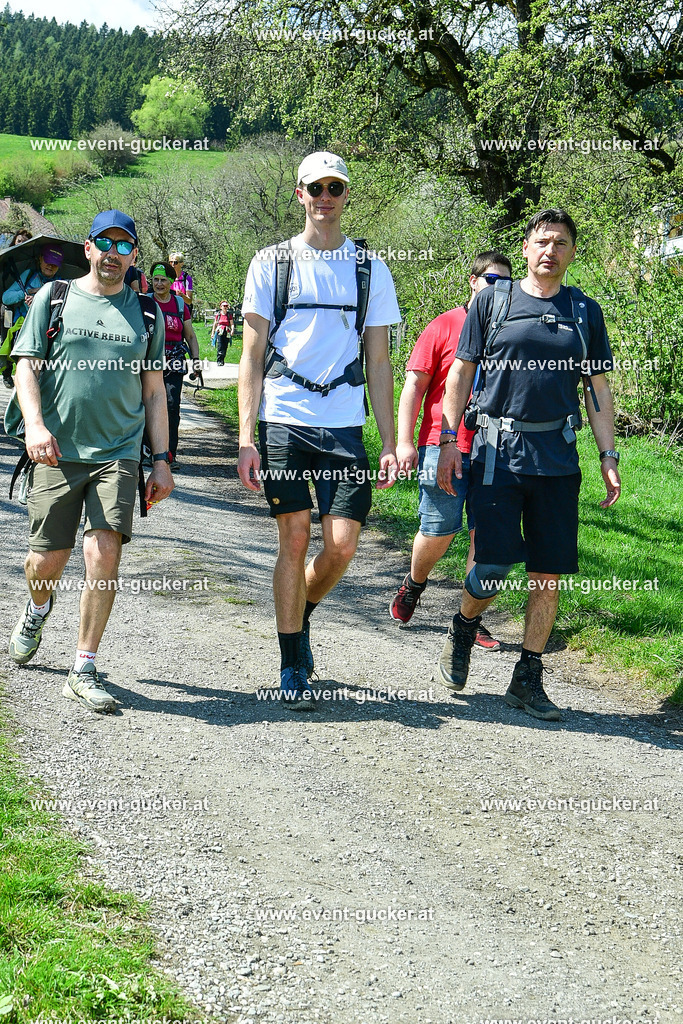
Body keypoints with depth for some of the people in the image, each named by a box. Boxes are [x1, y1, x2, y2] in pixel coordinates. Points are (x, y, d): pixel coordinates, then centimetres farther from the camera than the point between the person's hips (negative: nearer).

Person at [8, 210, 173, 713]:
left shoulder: (146, 311, 13)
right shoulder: (53, 298, 8)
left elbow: (154, 390, 15)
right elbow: (26, 366, 4)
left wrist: (162, 460, 9)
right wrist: (35, 424, -13)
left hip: (119, 453, 1)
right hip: (58, 452, -1)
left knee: (104, 552, -13)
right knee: (47, 562, 1)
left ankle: (84, 670, -3)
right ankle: (38, 610, 39)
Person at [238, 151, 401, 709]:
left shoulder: (371, 269, 10)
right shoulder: (271, 263, 6)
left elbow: (378, 360, 11)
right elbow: (253, 354, 5)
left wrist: (390, 443, 4)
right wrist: (246, 437, -4)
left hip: (344, 426, 1)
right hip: (283, 419, -1)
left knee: (342, 544, -6)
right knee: (295, 538, -2)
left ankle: (300, 616, 26)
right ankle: (293, 667, 9)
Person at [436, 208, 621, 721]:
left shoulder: (585, 312, 11)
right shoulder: (492, 300, 5)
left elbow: (598, 388, 14)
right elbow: (461, 373, 7)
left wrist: (609, 456, 6)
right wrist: (449, 441, 0)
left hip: (558, 456, 3)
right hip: (498, 448, -2)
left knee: (548, 571, 1)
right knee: (492, 565, -9)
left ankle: (529, 679, 13)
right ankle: (462, 631, 23)